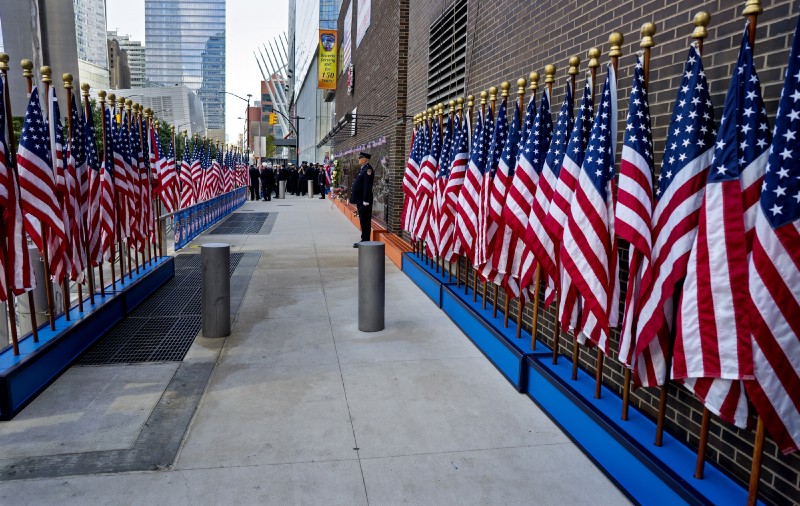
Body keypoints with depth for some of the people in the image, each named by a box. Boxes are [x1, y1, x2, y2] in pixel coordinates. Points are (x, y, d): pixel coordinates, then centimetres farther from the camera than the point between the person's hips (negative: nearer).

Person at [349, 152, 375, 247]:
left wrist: (365, 201, -22)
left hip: (364, 201, -10)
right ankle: (364, 240, 19)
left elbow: (367, 186, -20)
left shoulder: (368, 169, -14)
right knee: (362, 221, 13)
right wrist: (354, 198, 18)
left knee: (365, 221, -4)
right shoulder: (361, 169, 16)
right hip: (360, 200, 10)